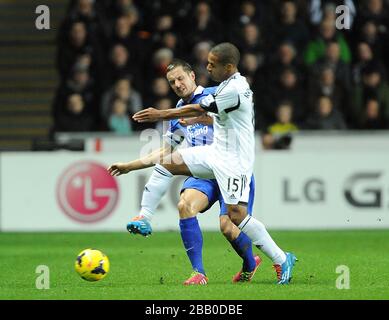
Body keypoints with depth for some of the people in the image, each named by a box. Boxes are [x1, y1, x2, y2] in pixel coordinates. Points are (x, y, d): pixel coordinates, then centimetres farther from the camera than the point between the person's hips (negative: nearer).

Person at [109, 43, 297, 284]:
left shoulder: (233, 89, -22)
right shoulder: (236, 83, 8)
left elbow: (197, 110, -15)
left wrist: (160, 115, -6)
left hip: (234, 160, -10)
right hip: (216, 152, 10)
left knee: (236, 214, -15)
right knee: (168, 163, 5)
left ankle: (282, 260, -6)